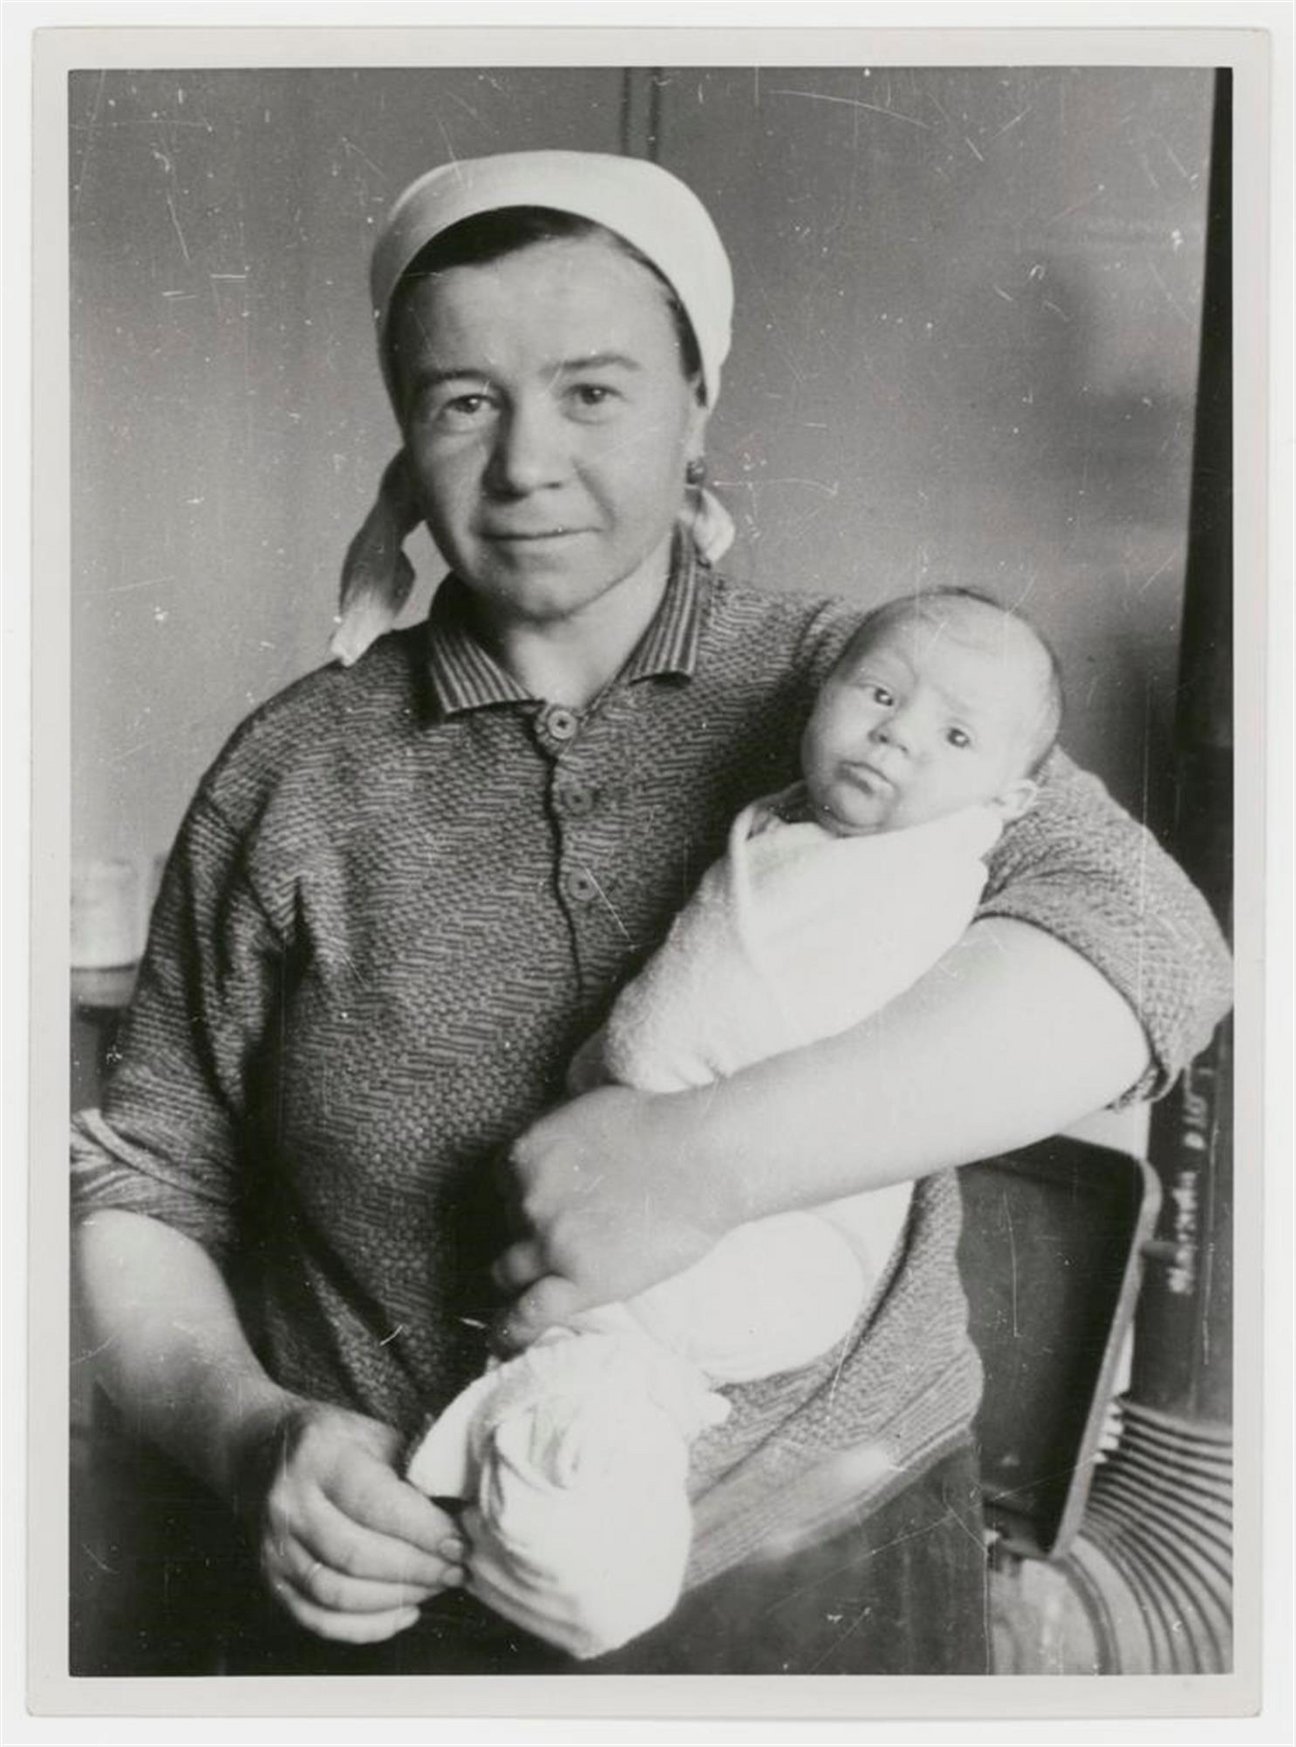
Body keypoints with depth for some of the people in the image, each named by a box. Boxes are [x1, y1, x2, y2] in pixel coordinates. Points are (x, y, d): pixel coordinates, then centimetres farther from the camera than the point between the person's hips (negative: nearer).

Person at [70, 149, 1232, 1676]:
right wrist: (248, 1433, -17)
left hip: (822, 1581, 0)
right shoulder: (298, 771, -4)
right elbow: (147, 1188, 2)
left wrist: (709, 1157, -31)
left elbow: (1144, 949, -22)